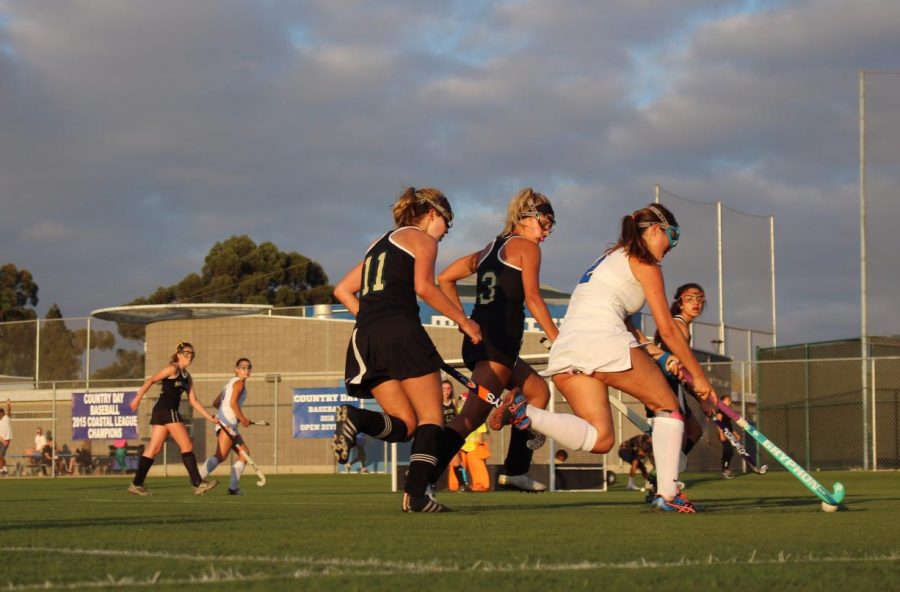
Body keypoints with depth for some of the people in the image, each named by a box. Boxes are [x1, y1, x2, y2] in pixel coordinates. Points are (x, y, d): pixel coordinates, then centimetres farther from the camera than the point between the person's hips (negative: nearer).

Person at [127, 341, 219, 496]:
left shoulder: (187, 377, 18)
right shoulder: (173, 369, -7)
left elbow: (193, 401, 17)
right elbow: (151, 381, -12)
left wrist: (210, 417, 12)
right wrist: (137, 399, -17)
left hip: (171, 412, 9)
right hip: (166, 410, -9)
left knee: (154, 449, 6)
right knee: (187, 446, -8)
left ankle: (137, 484, 6)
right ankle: (198, 483, -7)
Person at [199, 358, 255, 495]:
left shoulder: (230, 383, 24)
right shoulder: (239, 382, -3)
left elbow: (216, 403, 24)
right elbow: (233, 403, -17)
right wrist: (243, 419, -10)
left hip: (221, 421, 10)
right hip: (228, 422, -10)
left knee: (244, 453, 12)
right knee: (221, 455, -18)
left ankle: (233, 487, 9)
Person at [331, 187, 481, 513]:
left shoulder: (381, 244, 30)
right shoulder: (422, 238, 8)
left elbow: (342, 290, 28)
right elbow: (423, 287, -9)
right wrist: (463, 320, -3)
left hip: (363, 339, 7)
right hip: (400, 329, -7)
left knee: (405, 424, 6)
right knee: (431, 418, 0)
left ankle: (355, 418, -23)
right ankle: (415, 494, -16)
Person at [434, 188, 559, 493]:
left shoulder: (490, 248, 23)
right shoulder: (526, 247, 1)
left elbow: (445, 279, 23)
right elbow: (532, 298, -10)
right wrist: (558, 341, -10)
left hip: (477, 339, 9)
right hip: (499, 342, -9)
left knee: (538, 390, 24)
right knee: (469, 419, -17)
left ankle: (515, 471, 21)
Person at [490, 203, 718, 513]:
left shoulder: (611, 258, 31)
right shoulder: (644, 264, 6)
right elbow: (667, 330, 3)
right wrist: (698, 376, 9)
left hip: (564, 352, 7)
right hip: (603, 340, -7)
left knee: (599, 439, 3)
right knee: (667, 406, 9)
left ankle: (523, 412, -15)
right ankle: (667, 494, 1)